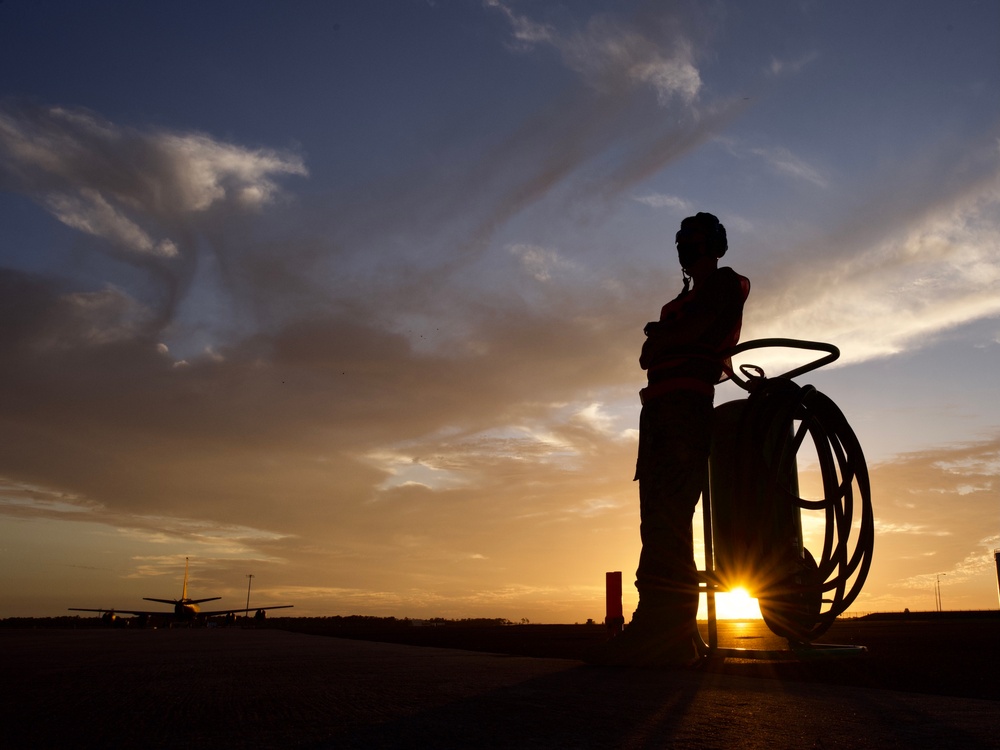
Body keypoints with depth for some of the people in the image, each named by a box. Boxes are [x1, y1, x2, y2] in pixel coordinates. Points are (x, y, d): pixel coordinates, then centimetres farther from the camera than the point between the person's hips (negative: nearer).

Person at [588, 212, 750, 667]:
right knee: (661, 516, 1)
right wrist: (660, 340, 4)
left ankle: (663, 633, -28)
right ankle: (667, 635, 0)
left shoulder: (724, 282, 8)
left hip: (684, 404, -10)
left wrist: (658, 336, 10)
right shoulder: (685, 301, 35)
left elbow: (686, 333, -9)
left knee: (665, 515, -21)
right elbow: (648, 356, 25)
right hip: (661, 408, 10)